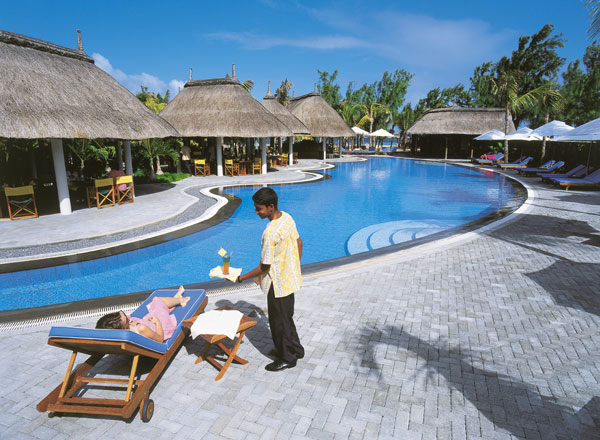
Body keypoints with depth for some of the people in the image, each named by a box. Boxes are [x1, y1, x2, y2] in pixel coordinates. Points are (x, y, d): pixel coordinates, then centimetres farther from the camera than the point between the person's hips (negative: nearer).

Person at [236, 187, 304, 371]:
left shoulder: (270, 233, -30)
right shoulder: (287, 217, -3)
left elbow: (264, 267, -23)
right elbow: (299, 243, 9)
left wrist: (241, 278, -12)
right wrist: (295, 267, 19)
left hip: (278, 284, -9)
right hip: (290, 278, 9)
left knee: (279, 321, 11)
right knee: (286, 317, 25)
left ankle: (287, 358, 29)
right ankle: (296, 349, 42)